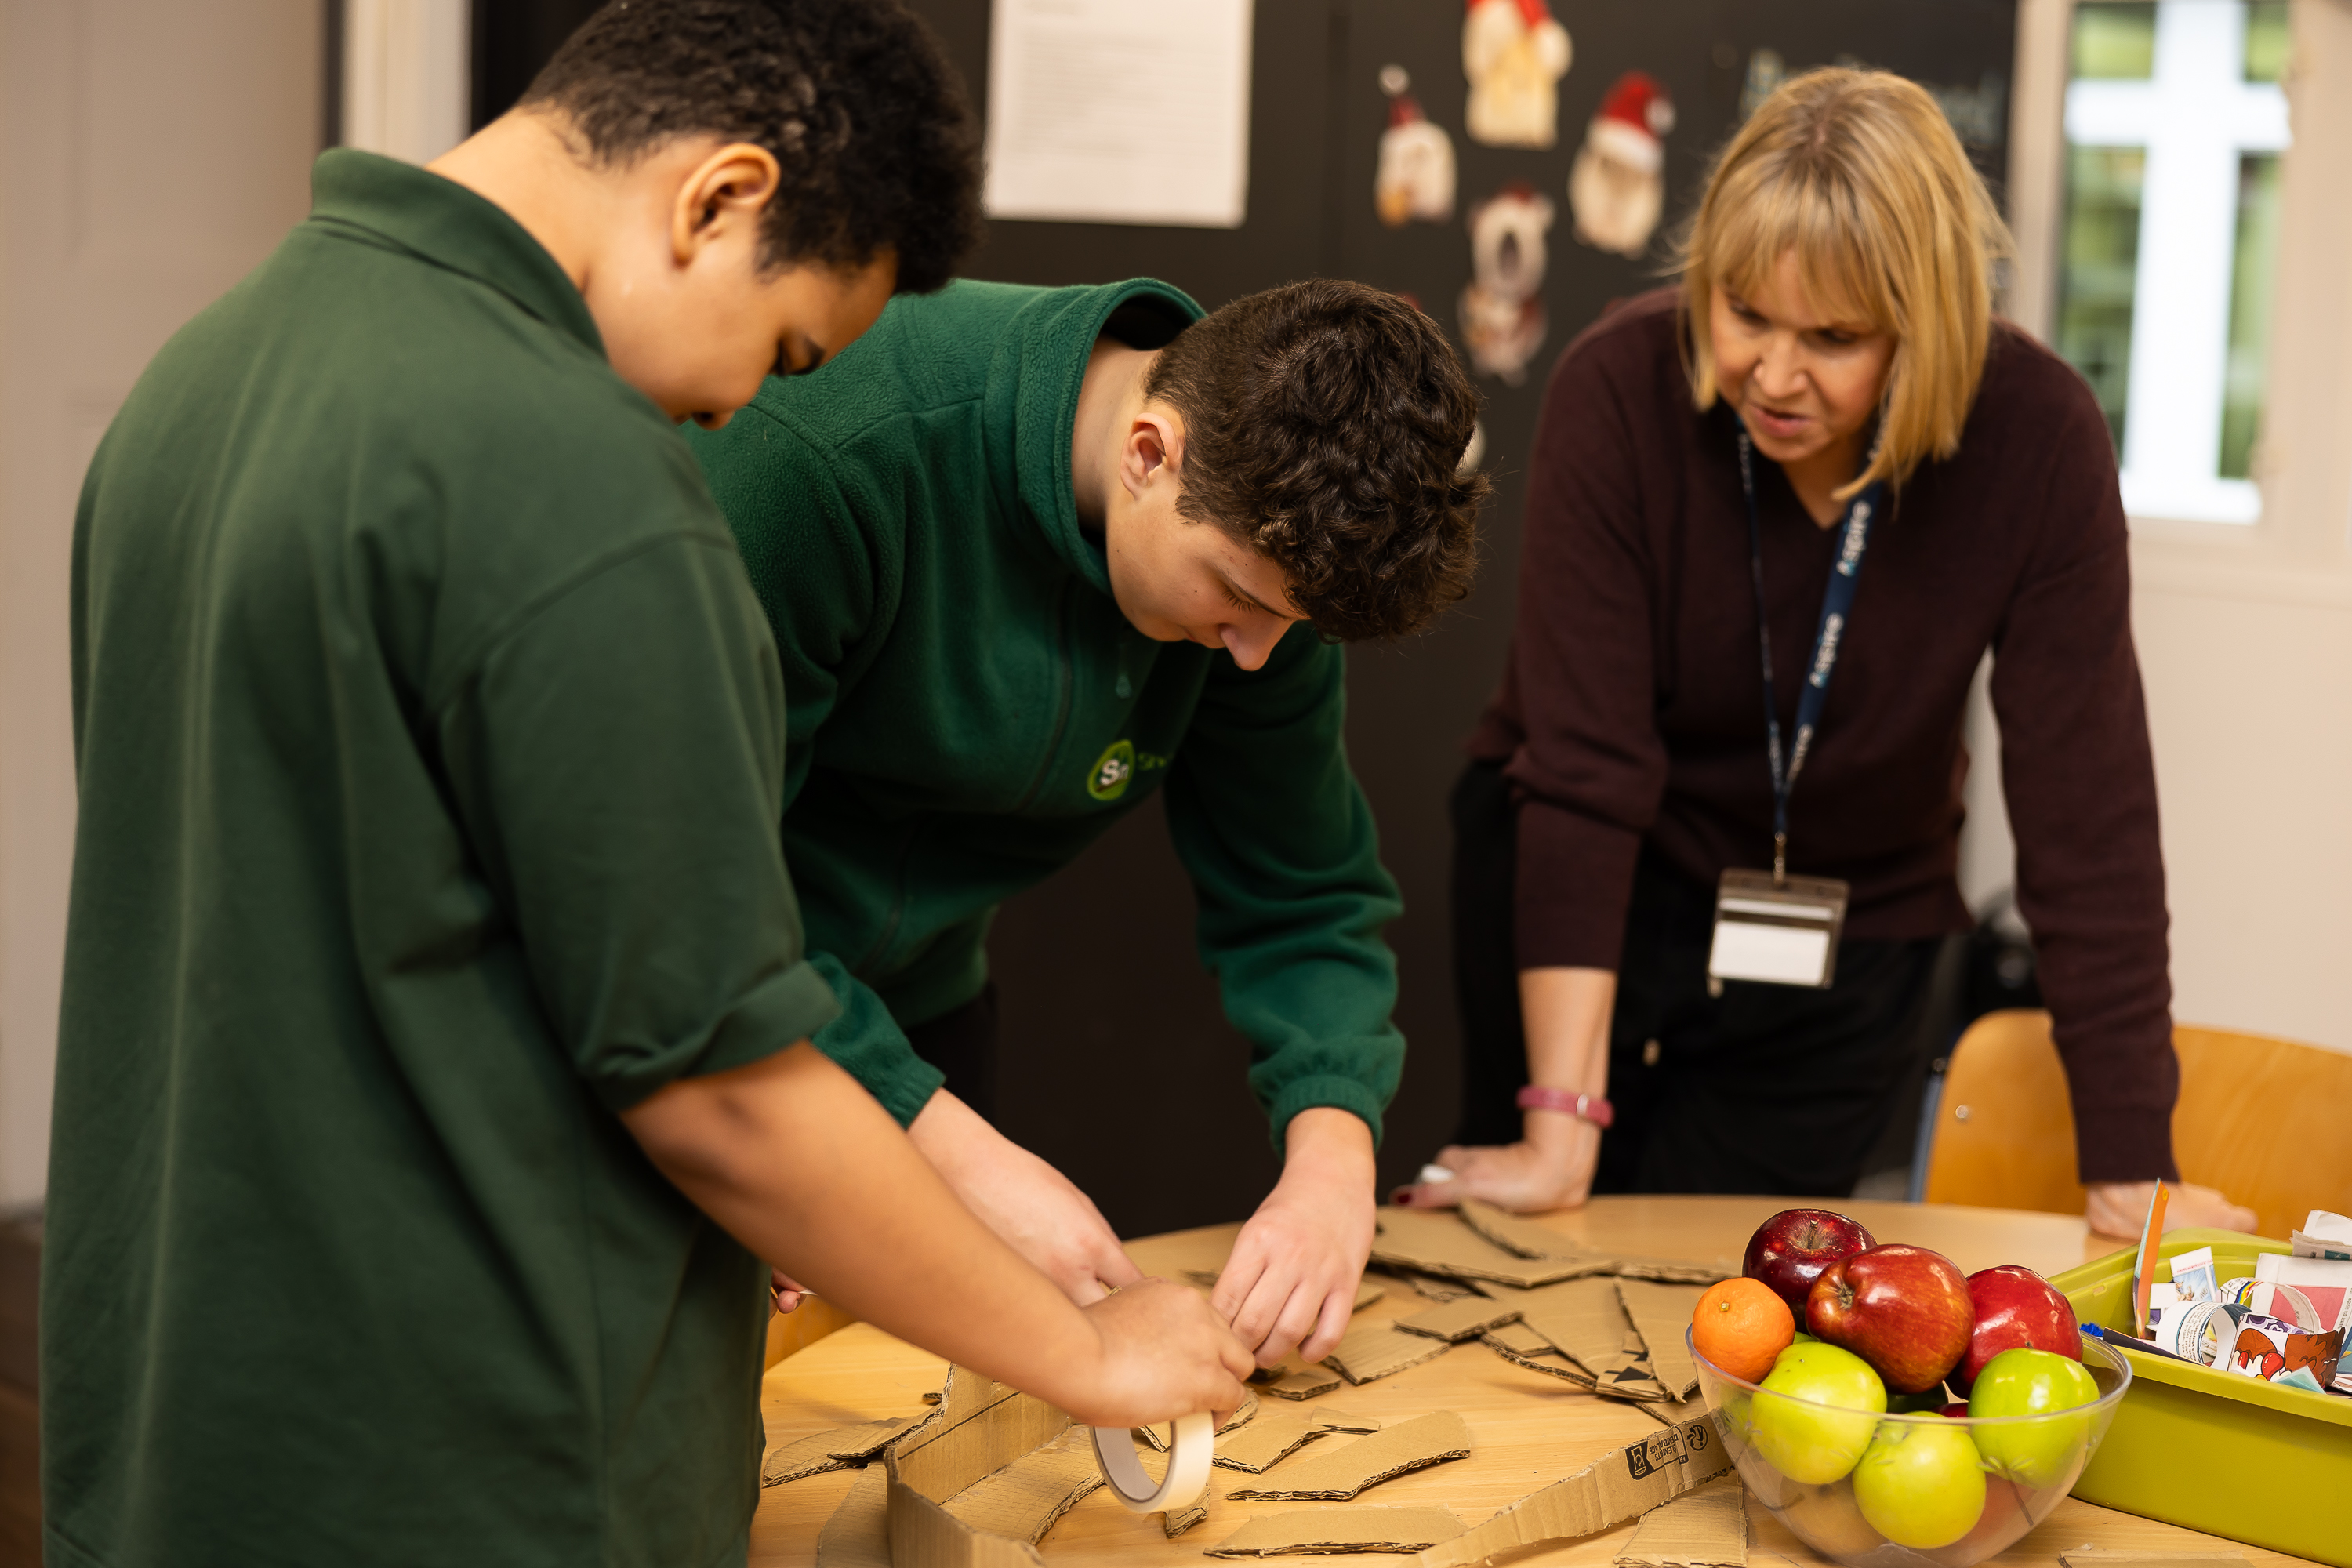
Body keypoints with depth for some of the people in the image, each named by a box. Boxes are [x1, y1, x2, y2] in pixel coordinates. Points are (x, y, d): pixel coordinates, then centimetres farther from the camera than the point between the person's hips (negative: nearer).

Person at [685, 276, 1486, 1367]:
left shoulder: (1257, 537, -13)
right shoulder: (819, 450, -34)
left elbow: (1303, 897, -4)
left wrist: (1333, 1158, -22)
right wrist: (955, 1149, -34)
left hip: (915, 1001, 6)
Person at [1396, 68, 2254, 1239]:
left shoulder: (2036, 437, -22)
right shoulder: (1618, 389, -24)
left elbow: (2084, 809, -20)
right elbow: (1582, 768, -26)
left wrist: (2129, 1169, -20)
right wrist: (1560, 1127, -30)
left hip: (1849, 935, 1)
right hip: (1571, 888, 0)